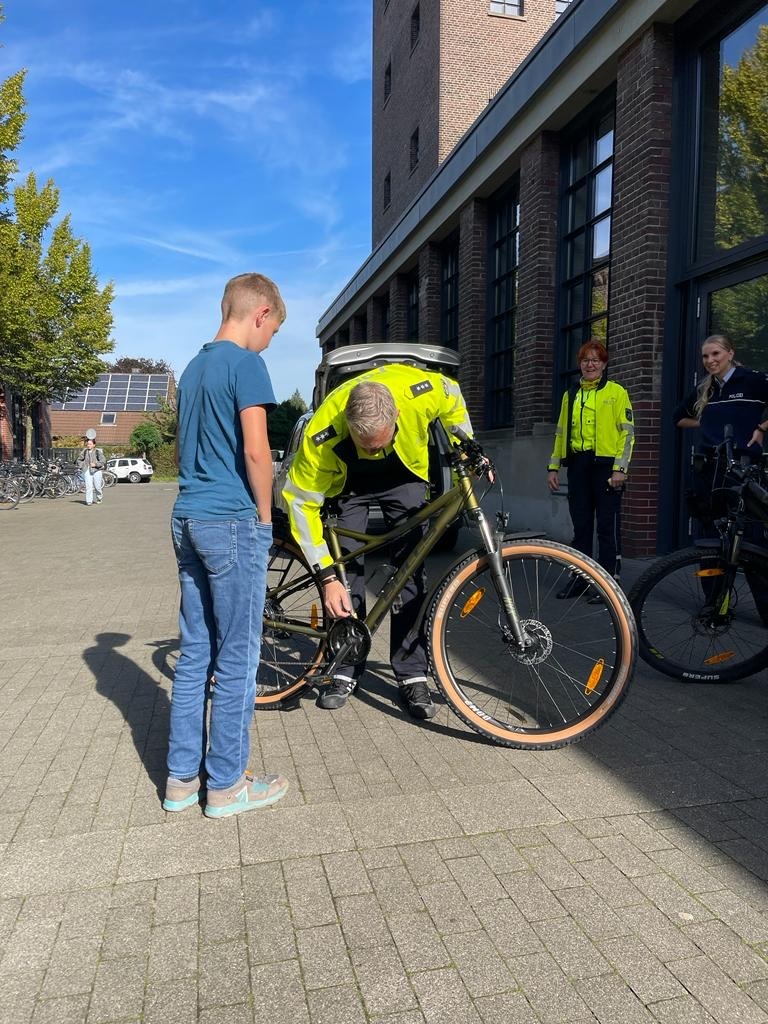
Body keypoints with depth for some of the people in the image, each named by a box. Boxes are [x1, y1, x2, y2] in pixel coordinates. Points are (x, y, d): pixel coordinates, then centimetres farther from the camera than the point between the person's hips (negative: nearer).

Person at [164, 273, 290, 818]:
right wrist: (265, 514, -6)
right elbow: (256, 451, -18)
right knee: (237, 657, 2)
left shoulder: (194, 366, 17)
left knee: (195, 653, 14)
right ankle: (226, 784, 13)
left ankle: (183, 777, 23)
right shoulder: (246, 363, -10)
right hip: (232, 522, -9)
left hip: (188, 518, 9)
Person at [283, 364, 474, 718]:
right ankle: (346, 670, 7)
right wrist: (327, 577, -31)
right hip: (348, 483, -1)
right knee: (346, 567, -8)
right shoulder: (321, 435, -39)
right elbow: (301, 503, -30)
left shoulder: (422, 392, -37)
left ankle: (412, 675, 1)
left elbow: (453, 399, -10)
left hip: (405, 475, 1)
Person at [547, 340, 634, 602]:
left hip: (606, 465, -5)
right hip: (578, 465, 5)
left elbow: (627, 432, -5)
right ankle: (579, 578, 18)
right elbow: (561, 433, 18)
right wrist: (553, 466, 13)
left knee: (607, 526, -1)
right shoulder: (570, 395, 15)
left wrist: (620, 468, -14)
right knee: (581, 525, 9)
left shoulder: (616, 392, 0)